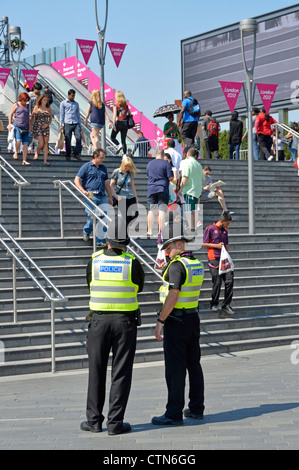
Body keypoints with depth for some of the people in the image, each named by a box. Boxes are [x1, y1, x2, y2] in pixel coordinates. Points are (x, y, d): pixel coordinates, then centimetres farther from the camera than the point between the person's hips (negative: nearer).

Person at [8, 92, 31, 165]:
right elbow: (10, 114, 6)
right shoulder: (16, 105, 5)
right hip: (17, 126, -4)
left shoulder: (27, 106, 17)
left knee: (25, 144, -4)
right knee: (18, 141, -21)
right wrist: (10, 124, -3)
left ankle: (24, 160, -2)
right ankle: (16, 152, 9)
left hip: (25, 128, 4)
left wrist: (30, 126, 14)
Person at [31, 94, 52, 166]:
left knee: (46, 144, -3)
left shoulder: (48, 108, 7)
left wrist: (47, 124, -6)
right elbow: (32, 117, 8)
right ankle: (36, 153, 20)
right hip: (37, 127, -3)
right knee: (41, 143, -12)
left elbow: (50, 118, 13)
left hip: (46, 127, 3)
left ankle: (45, 161, -1)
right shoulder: (36, 107, 2)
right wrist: (31, 126, 0)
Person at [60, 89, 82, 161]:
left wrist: (80, 125, 16)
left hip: (76, 124, 3)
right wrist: (61, 125, 0)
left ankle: (76, 153, -4)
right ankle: (68, 155, 8)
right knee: (68, 140, -3)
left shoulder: (76, 104, 19)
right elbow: (62, 114, 7)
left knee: (79, 138, -13)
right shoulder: (63, 103, 9)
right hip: (67, 124, -3)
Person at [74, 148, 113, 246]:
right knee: (92, 217, -11)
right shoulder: (86, 166, 2)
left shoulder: (103, 168, 19)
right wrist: (83, 191, -15)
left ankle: (100, 240, 3)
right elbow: (77, 180, -1)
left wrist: (110, 197, 19)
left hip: (102, 197, 5)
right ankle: (86, 231, 20)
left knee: (104, 217, -4)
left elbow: (106, 183, 24)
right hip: (90, 196, -5)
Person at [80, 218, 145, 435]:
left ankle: (94, 420, 15)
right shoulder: (132, 262, -6)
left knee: (97, 371, 11)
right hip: (125, 321, -1)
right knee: (121, 374, 4)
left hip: (99, 320, 1)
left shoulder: (94, 261, -2)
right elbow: (140, 286, 11)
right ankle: (115, 423, 5)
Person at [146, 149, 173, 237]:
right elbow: (170, 178, -8)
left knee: (151, 210, 8)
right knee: (162, 211, -4)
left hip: (151, 189, 4)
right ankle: (161, 231, -7)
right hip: (163, 189, -3)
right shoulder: (166, 163, -5)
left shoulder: (149, 164, 9)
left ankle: (150, 231, 8)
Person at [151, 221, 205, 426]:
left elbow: (173, 296, -23)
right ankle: (196, 409, 20)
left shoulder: (177, 266, -17)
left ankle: (174, 414, -2)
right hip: (194, 318, 9)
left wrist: (160, 321, -18)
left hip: (176, 320, -9)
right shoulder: (197, 264, 10)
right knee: (194, 364, 13)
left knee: (175, 368, -5)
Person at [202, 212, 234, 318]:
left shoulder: (225, 230, 16)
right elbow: (204, 243, -4)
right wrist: (216, 245, -11)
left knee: (229, 280, -3)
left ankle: (226, 305, 4)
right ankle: (214, 304, 11)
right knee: (217, 282, -6)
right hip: (214, 260, -6)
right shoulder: (210, 229, -4)